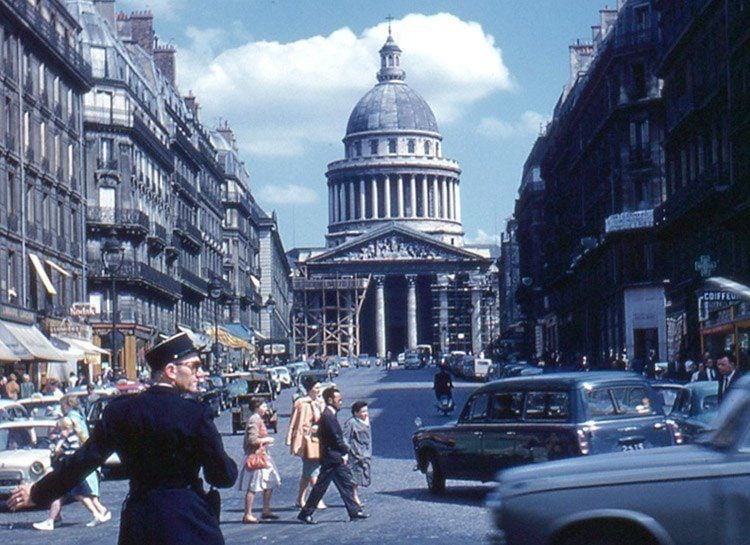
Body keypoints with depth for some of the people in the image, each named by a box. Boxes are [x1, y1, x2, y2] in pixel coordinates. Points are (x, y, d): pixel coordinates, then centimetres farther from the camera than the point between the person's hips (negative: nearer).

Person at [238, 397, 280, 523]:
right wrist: (266, 440, -13)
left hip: (263, 455, 11)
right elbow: (252, 440, -23)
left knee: (270, 482, 13)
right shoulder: (254, 420, -15)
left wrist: (265, 440, 13)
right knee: (253, 487, -7)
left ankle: (266, 511, 22)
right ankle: (248, 515, -4)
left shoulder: (259, 419, 16)